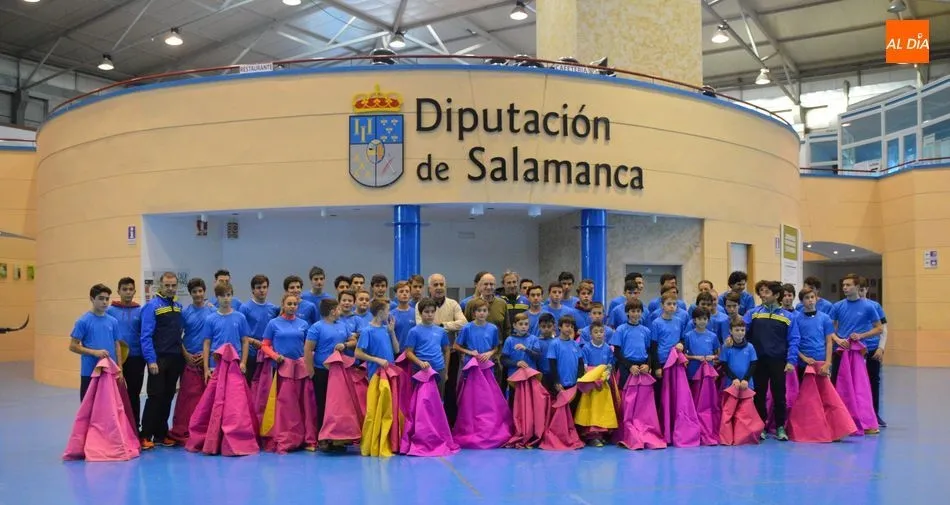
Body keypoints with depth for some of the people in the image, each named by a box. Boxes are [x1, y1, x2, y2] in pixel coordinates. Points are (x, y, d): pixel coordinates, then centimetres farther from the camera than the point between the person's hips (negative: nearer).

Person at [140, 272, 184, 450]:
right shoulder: (152, 306, -8)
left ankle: (161, 434, 19)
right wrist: (151, 360, -19)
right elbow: (146, 336, -13)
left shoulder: (178, 307, 10)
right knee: (155, 396, -4)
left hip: (176, 359, 6)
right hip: (159, 359, -6)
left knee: (168, 397, 10)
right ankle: (146, 436, 5)